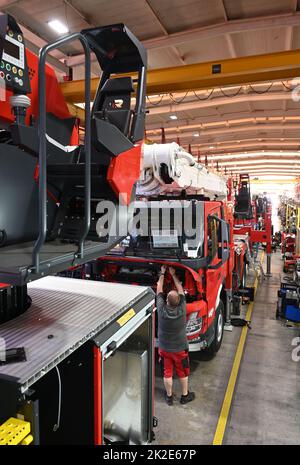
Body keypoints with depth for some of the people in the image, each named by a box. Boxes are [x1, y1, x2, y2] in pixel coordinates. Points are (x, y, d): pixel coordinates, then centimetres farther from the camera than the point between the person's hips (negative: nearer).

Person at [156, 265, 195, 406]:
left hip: (164, 348, 1)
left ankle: (169, 396, 32)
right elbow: (181, 290, -10)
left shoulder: (161, 310, -24)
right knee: (183, 373, 19)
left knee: (167, 373, 16)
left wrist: (162, 274, 2)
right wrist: (173, 275, 0)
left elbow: (159, 291, -9)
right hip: (180, 348, 0)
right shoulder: (182, 310, -24)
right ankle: (185, 395, 36)